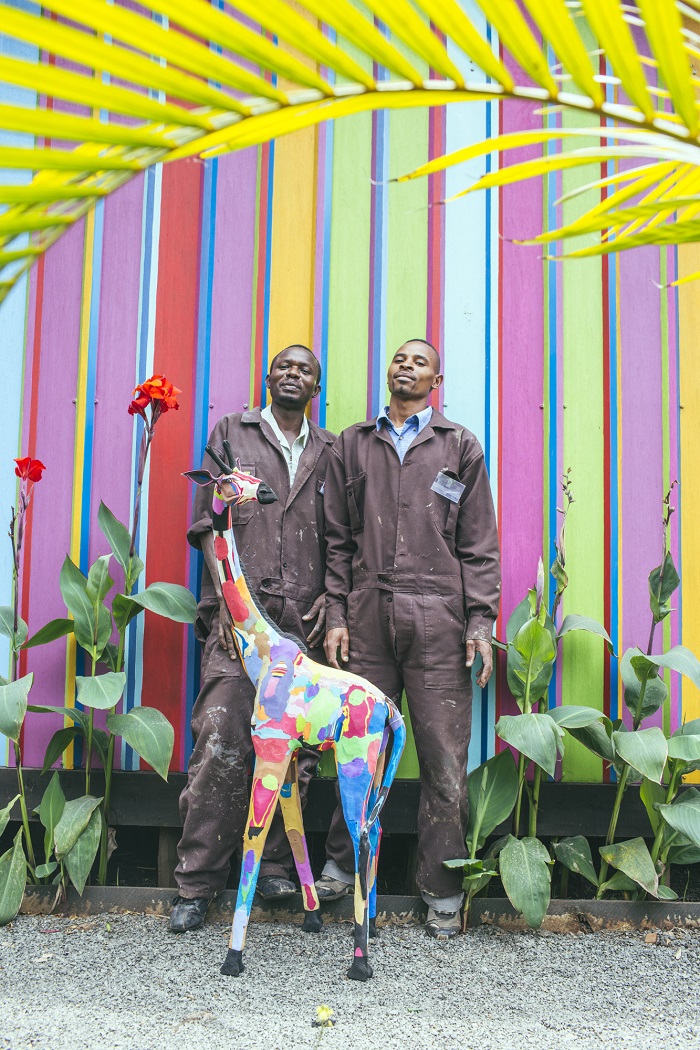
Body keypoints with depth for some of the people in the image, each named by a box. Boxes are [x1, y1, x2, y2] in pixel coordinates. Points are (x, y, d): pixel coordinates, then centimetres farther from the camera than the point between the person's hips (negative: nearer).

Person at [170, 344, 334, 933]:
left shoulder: (331, 451, 18)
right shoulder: (231, 433, 13)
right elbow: (207, 521, 6)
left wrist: (330, 597, 0)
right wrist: (226, 596, -5)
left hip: (307, 620, 3)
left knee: (295, 750, 2)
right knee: (221, 746, -10)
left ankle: (273, 869, 13)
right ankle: (197, 884, -2)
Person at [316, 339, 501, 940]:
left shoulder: (460, 447, 12)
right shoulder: (352, 447, 16)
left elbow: (479, 544, 7)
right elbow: (337, 540, 13)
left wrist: (482, 620, -2)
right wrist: (336, 616, 4)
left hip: (438, 622, -1)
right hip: (367, 620, 1)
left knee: (444, 760, 0)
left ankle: (442, 894, 10)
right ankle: (342, 865, 22)